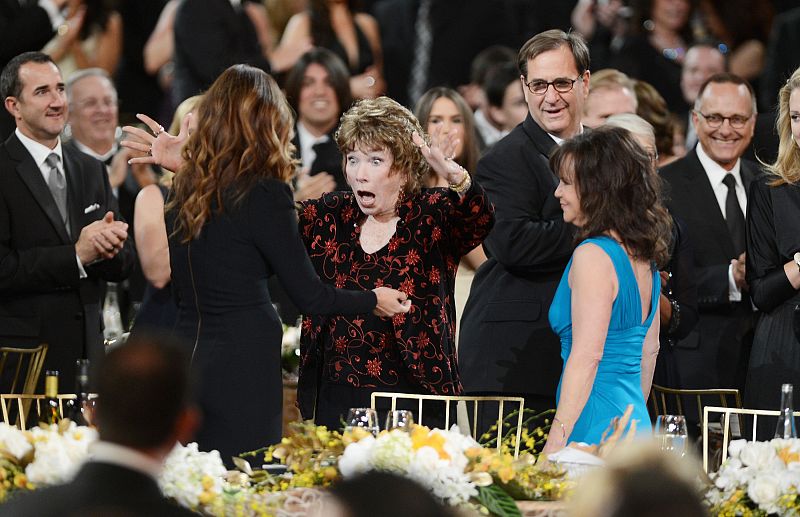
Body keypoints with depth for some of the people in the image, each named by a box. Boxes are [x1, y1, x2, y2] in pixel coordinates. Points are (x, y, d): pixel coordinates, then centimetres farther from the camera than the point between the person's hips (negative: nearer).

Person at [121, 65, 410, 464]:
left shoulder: (186, 188, 6)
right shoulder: (263, 194, -11)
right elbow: (309, 296, -8)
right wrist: (374, 300, 12)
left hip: (183, 359, 7)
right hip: (242, 367, -7)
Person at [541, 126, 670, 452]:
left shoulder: (593, 256, -13)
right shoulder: (645, 257, 14)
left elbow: (587, 356, -19)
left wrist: (555, 444, -20)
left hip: (595, 429, -9)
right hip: (636, 424, 9)